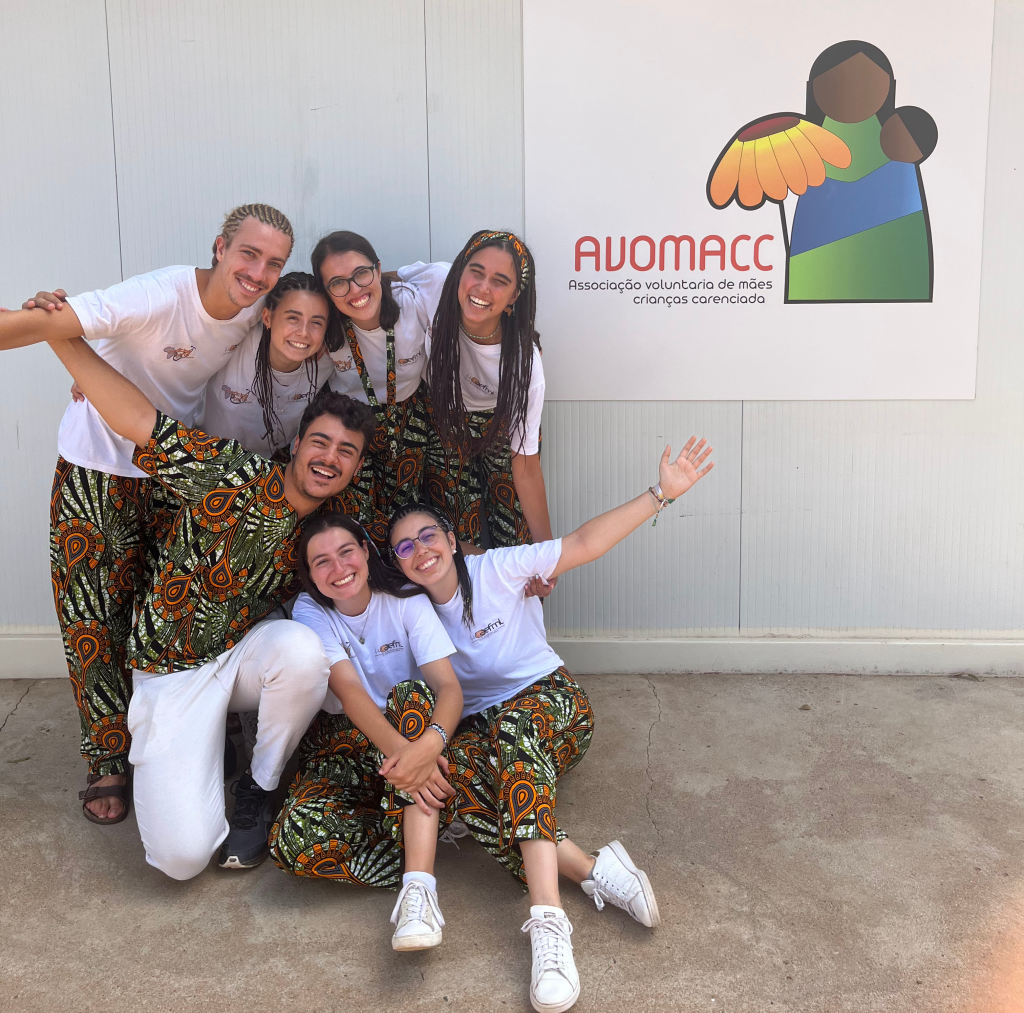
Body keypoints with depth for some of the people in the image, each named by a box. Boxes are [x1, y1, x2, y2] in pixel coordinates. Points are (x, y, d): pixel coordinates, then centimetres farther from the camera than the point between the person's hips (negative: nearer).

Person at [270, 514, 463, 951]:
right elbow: (349, 691, -23)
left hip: (407, 729, 0)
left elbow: (449, 687, -21)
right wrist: (400, 749, -43)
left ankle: (418, 885, -42)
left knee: (412, 694, -37)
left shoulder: (407, 601, -8)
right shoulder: (310, 611, -7)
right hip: (341, 743, 0)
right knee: (295, 840, -30)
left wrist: (428, 743, -45)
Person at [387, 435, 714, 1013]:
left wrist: (662, 493, -20)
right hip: (479, 726, 3)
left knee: (512, 724, -41)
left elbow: (586, 543, -11)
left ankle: (548, 919, -54)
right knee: (458, 772, -35)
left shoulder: (496, 569, -5)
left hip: (552, 699, -3)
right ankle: (595, 872, -36)